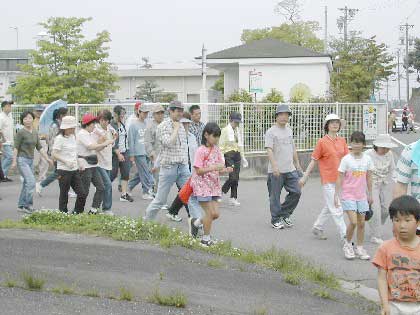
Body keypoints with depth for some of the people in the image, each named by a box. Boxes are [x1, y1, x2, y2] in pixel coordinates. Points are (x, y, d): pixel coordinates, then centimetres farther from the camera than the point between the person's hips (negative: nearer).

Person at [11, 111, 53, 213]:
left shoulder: (35, 132, 10)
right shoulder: (21, 132, -9)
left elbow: (39, 147, 15)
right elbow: (16, 148, -10)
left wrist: (47, 158, 10)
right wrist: (14, 161, -15)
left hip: (31, 160, 7)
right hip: (22, 159, -7)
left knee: (27, 183, 10)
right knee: (31, 182, -16)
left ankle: (21, 205, 19)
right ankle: (28, 205, -9)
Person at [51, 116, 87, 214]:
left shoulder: (73, 137, 12)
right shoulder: (59, 138, -10)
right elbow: (53, 154, -15)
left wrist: (78, 162, 8)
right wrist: (66, 162, -22)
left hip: (74, 170, 7)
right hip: (64, 170, -7)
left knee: (82, 194, 2)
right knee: (64, 195, 2)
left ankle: (77, 213, 15)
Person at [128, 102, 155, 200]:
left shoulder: (147, 124, 9)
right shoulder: (133, 124, -8)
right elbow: (131, 140, -7)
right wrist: (131, 155, -8)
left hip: (147, 152, 6)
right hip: (138, 152, -6)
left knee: (141, 173, 11)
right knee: (145, 173, -4)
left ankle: (129, 187, 27)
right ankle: (147, 192, 5)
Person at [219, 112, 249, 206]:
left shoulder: (238, 130, 14)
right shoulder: (225, 130, -5)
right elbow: (221, 145, -8)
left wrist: (243, 157, 19)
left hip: (237, 155, 6)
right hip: (229, 155, -6)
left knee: (236, 178, 4)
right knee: (232, 177, -13)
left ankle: (233, 198, 10)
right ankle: (221, 192, 8)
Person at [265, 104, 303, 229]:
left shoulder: (289, 131, 15)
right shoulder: (271, 132, -7)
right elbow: (269, 150, -16)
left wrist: (297, 164, 22)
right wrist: (274, 166, -26)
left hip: (290, 169, 6)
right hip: (276, 171, -6)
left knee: (296, 192, 3)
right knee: (275, 196, 2)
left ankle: (285, 214, 20)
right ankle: (275, 220, 13)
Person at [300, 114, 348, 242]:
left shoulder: (342, 141, 7)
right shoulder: (322, 142, -8)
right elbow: (313, 161, -3)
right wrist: (305, 177, -1)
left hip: (339, 179, 6)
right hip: (328, 180, -6)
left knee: (329, 206, 18)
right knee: (336, 209, -5)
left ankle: (317, 228, 36)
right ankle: (344, 236, -1)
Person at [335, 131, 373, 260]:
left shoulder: (367, 159, 2)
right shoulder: (346, 159, -8)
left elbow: (368, 178, 11)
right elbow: (340, 179, -6)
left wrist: (369, 195, 13)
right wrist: (336, 195, -8)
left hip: (361, 196, 4)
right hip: (348, 195, -4)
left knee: (361, 223, 6)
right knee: (353, 222, -13)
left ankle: (359, 248, 20)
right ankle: (347, 244, 10)